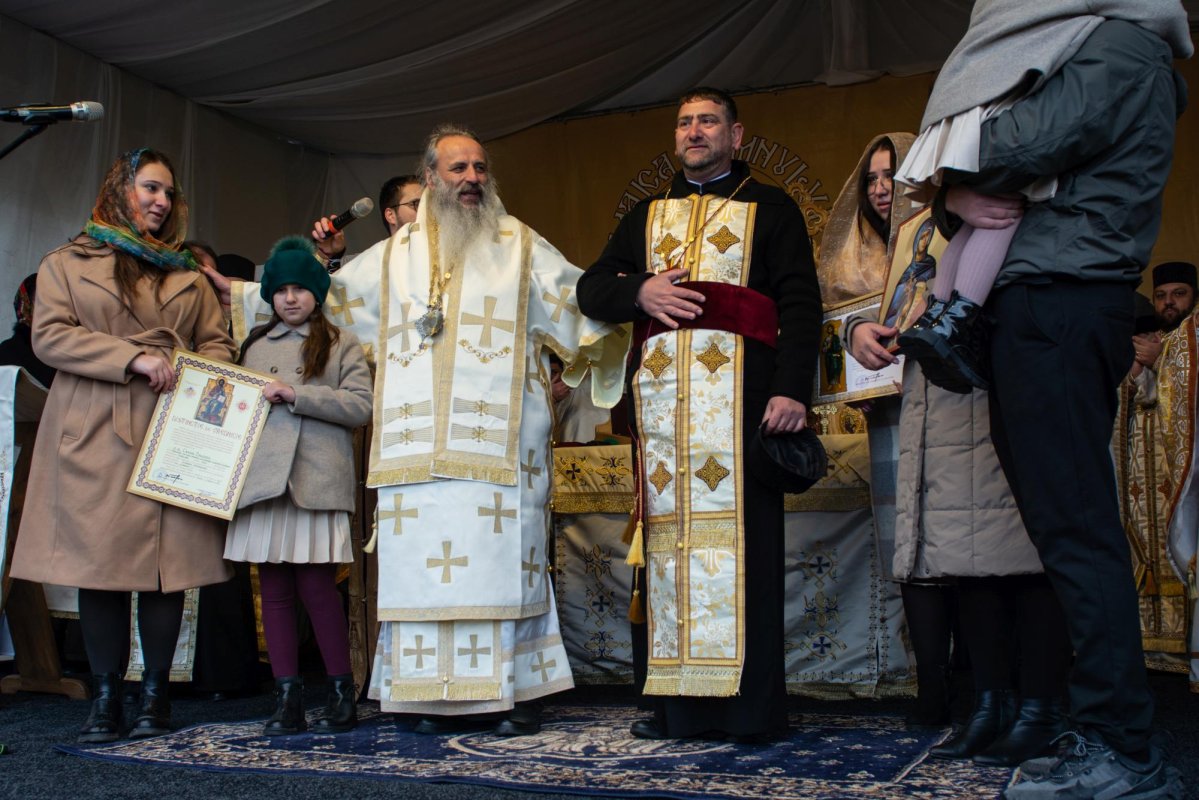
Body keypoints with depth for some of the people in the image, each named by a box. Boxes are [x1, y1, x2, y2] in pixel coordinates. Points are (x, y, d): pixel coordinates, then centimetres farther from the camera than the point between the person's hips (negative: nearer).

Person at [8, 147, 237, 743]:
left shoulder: (188, 276, 20)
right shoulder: (67, 263, 12)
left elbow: (217, 342, 16)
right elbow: (48, 336, -1)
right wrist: (133, 357, -12)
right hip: (95, 433, -1)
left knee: (168, 558, -2)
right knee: (98, 560, -3)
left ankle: (155, 694, 8)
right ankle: (105, 698, 6)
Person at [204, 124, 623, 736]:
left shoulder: (520, 246, 13)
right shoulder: (394, 256, 20)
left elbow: (581, 302, 10)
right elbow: (324, 295, 28)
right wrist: (241, 293, 26)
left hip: (500, 444, -2)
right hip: (417, 447, 3)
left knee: (501, 558, -6)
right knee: (424, 561, 0)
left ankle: (518, 691, 2)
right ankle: (444, 696, 9)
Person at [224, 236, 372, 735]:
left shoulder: (340, 344, 8)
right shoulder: (254, 345, 21)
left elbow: (361, 405, -5)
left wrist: (296, 394, -10)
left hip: (316, 480, -4)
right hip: (261, 478, 4)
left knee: (316, 584, -7)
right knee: (273, 589, 3)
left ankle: (342, 694, 7)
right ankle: (286, 698, 10)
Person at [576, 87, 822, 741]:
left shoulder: (770, 209, 14)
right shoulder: (646, 216, 26)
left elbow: (801, 303, 2)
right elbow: (591, 289, 20)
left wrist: (792, 387, -13)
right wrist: (640, 291, -2)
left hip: (737, 385, -3)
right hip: (660, 388, 4)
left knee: (739, 529, -8)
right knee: (667, 531, 0)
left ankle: (749, 703, -3)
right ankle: (676, 701, 5)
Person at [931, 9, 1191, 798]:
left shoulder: (1119, 47, -2)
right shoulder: (1098, 53, 28)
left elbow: (1025, 145, -17)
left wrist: (955, 177, 2)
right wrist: (957, 199, 0)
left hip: (1056, 304, -10)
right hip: (1062, 308, 10)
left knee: (1075, 525, -11)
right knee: (1073, 523, 8)